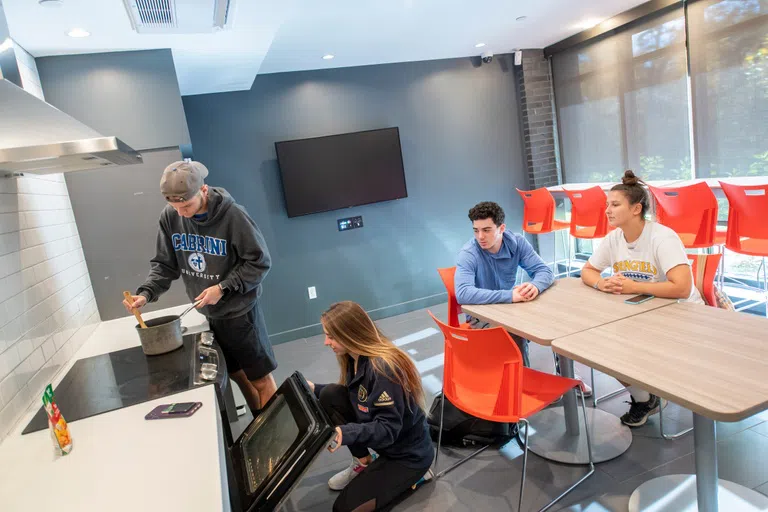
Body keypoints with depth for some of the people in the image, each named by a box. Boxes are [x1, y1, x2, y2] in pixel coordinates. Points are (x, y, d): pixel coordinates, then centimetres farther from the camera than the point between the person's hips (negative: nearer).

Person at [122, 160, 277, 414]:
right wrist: (146, 293, -14)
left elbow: (259, 261, -15)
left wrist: (224, 288, -22)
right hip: (208, 314, 5)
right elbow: (165, 264, 2)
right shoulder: (170, 217, -7)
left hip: (240, 311, -5)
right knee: (237, 374, 19)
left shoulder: (233, 215, -21)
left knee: (261, 378, 7)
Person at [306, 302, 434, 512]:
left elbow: (388, 429, -29)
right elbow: (351, 395, 7)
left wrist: (346, 433, -44)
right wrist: (314, 389, -3)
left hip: (409, 453, -8)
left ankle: (412, 475, 6)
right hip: (381, 437, 8)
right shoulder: (355, 358, -6)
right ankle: (363, 462, 7)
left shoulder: (383, 368, -31)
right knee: (330, 395, -9)